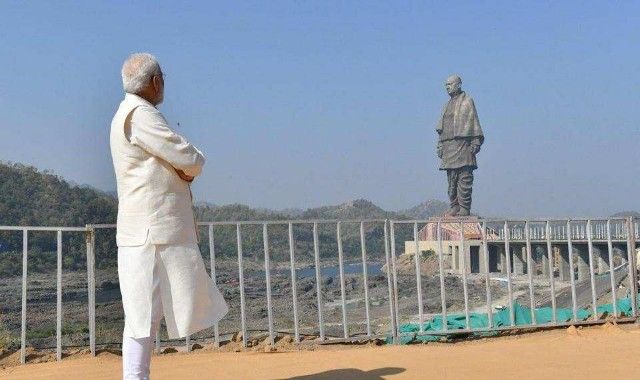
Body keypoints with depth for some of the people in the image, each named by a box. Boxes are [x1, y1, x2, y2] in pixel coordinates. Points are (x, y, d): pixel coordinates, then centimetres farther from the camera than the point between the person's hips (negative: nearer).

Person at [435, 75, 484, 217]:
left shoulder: (467, 101, 3)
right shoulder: (447, 105, 22)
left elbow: (473, 122, -3)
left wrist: (475, 142, -11)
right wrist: (440, 146, 15)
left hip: (462, 143, -7)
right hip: (448, 145, 7)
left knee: (464, 178, -8)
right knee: (451, 179, 7)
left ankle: (465, 208, -7)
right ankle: (454, 207, 11)